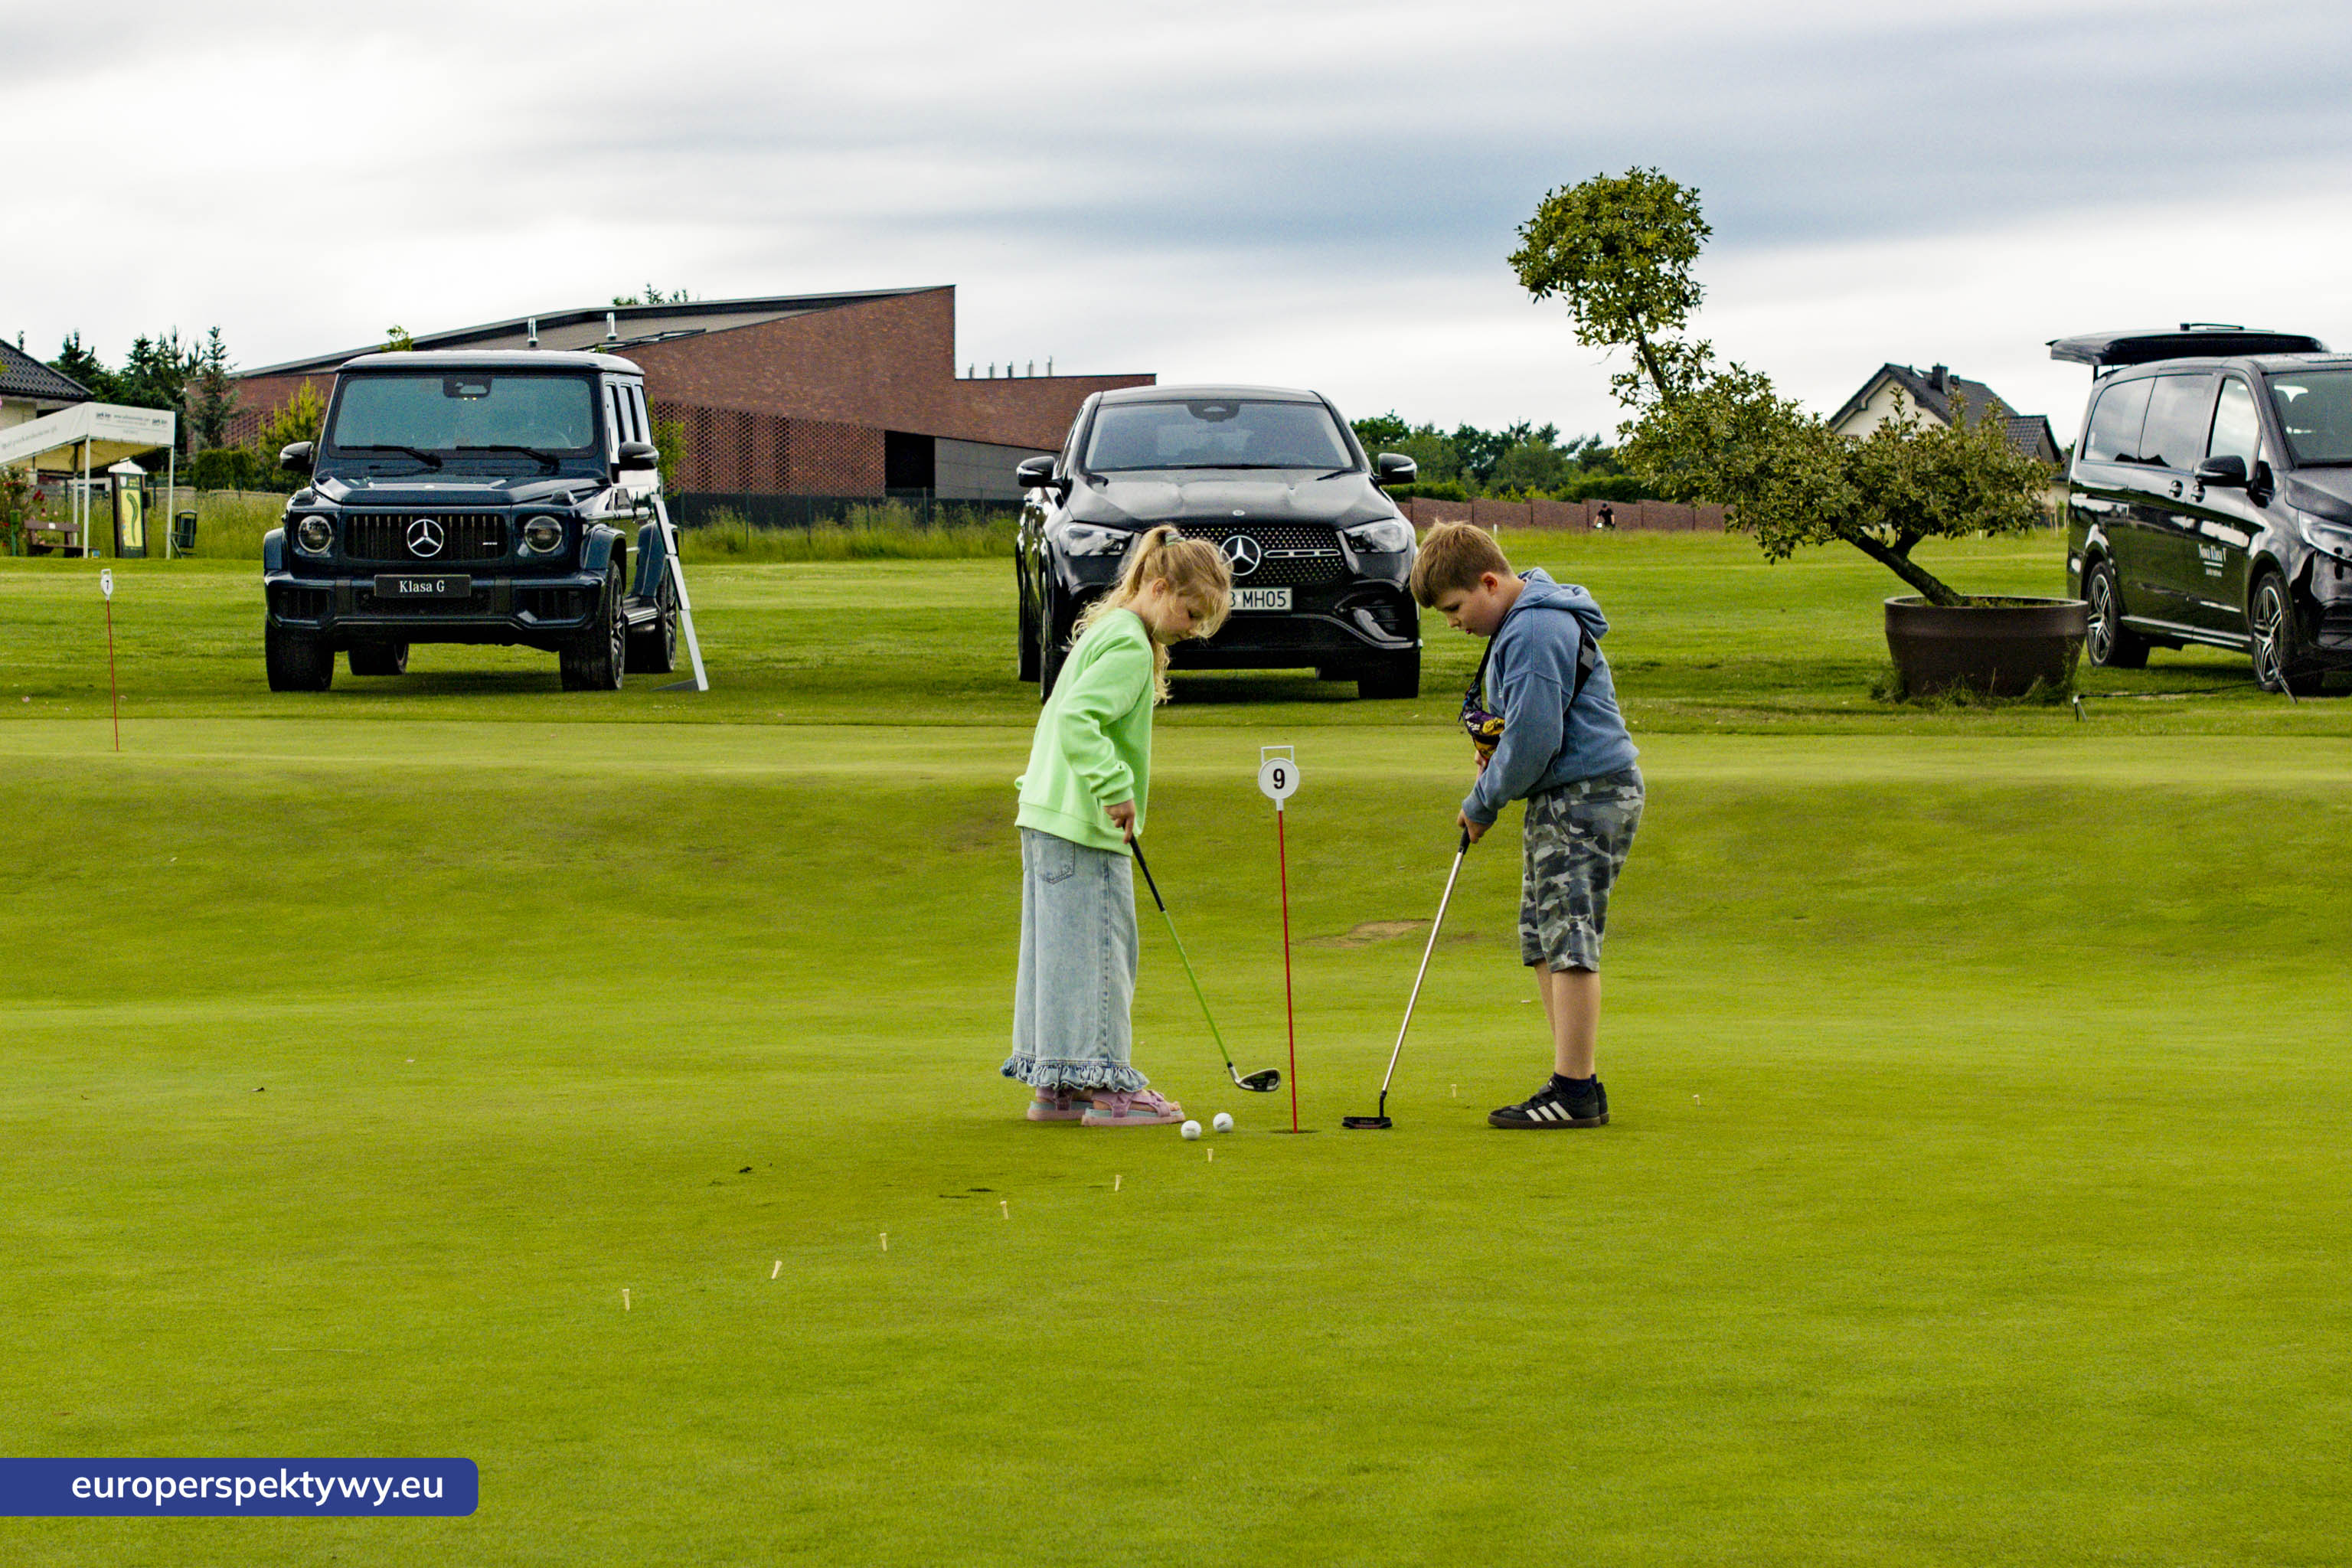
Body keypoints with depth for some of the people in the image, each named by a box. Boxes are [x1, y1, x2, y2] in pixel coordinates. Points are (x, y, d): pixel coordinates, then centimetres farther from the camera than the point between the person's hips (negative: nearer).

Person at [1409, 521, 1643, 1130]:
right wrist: (1495, 752, 8)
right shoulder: (1522, 621, 15)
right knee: (1541, 940, 12)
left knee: (1568, 940, -11)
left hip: (1587, 795, -11)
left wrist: (1483, 803, -10)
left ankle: (1574, 1092, -11)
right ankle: (1577, 1084, 14)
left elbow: (1534, 739, -22)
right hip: (1560, 798, 11)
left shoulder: (1535, 634, -19)